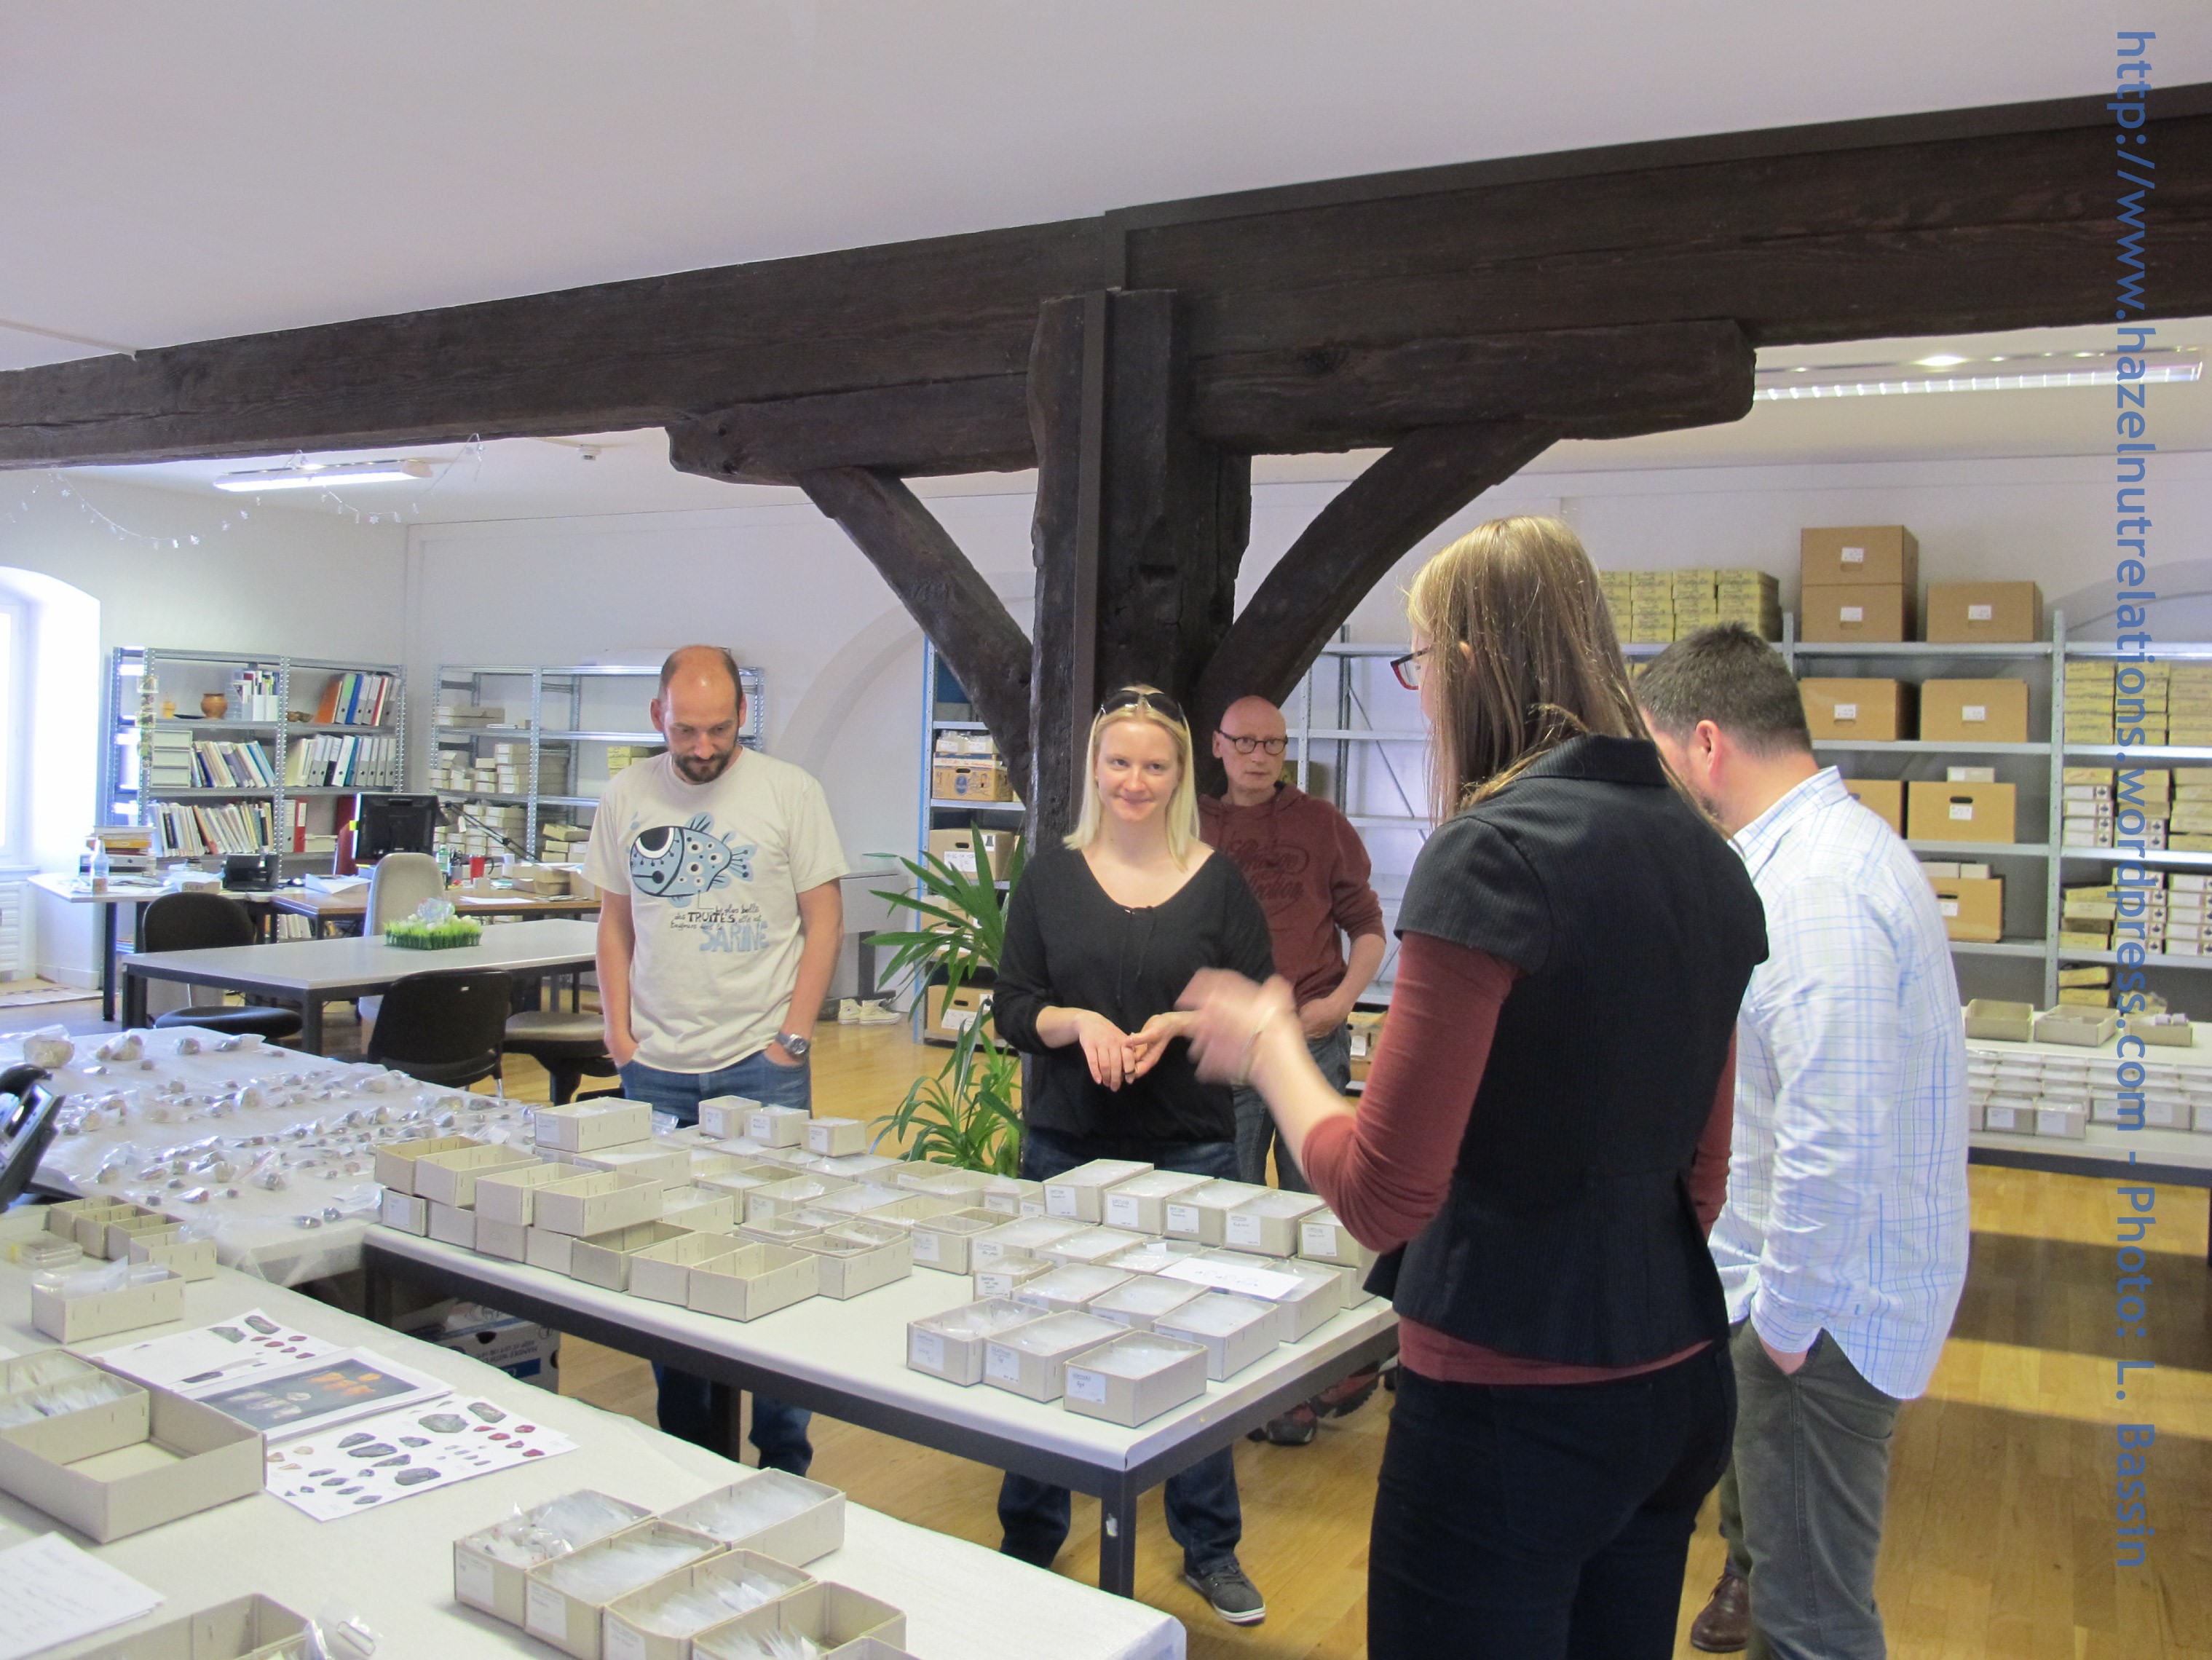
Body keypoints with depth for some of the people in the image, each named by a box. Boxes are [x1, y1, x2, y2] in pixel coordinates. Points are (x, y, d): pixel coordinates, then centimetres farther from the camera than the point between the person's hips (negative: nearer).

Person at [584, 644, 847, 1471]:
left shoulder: (788, 791, -4)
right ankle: (683, 1450, 26)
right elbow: (615, 920, 13)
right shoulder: (626, 796, 6)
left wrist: (792, 1038, -8)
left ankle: (784, 1459, 15)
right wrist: (619, 1030, 3)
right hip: (655, 1069, 3)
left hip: (762, 1068, -3)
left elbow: (824, 919, -3)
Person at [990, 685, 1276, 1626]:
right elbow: (1010, 1009, 3)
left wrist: (1180, 1025, -17)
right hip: (1066, 1147, 1)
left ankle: (1210, 1549, 27)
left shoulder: (1218, 883, 0)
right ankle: (1029, 1541, 30)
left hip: (1189, 1150, -1)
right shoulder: (1050, 878, 4)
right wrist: (1076, 1022, -16)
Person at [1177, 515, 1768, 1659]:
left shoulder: (1494, 853, -19)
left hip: (1512, 1401, -8)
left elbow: (1383, 1198, -19)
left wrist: (1266, 1042, -5)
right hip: (1678, 1380, 8)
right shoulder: (1703, 858, 5)